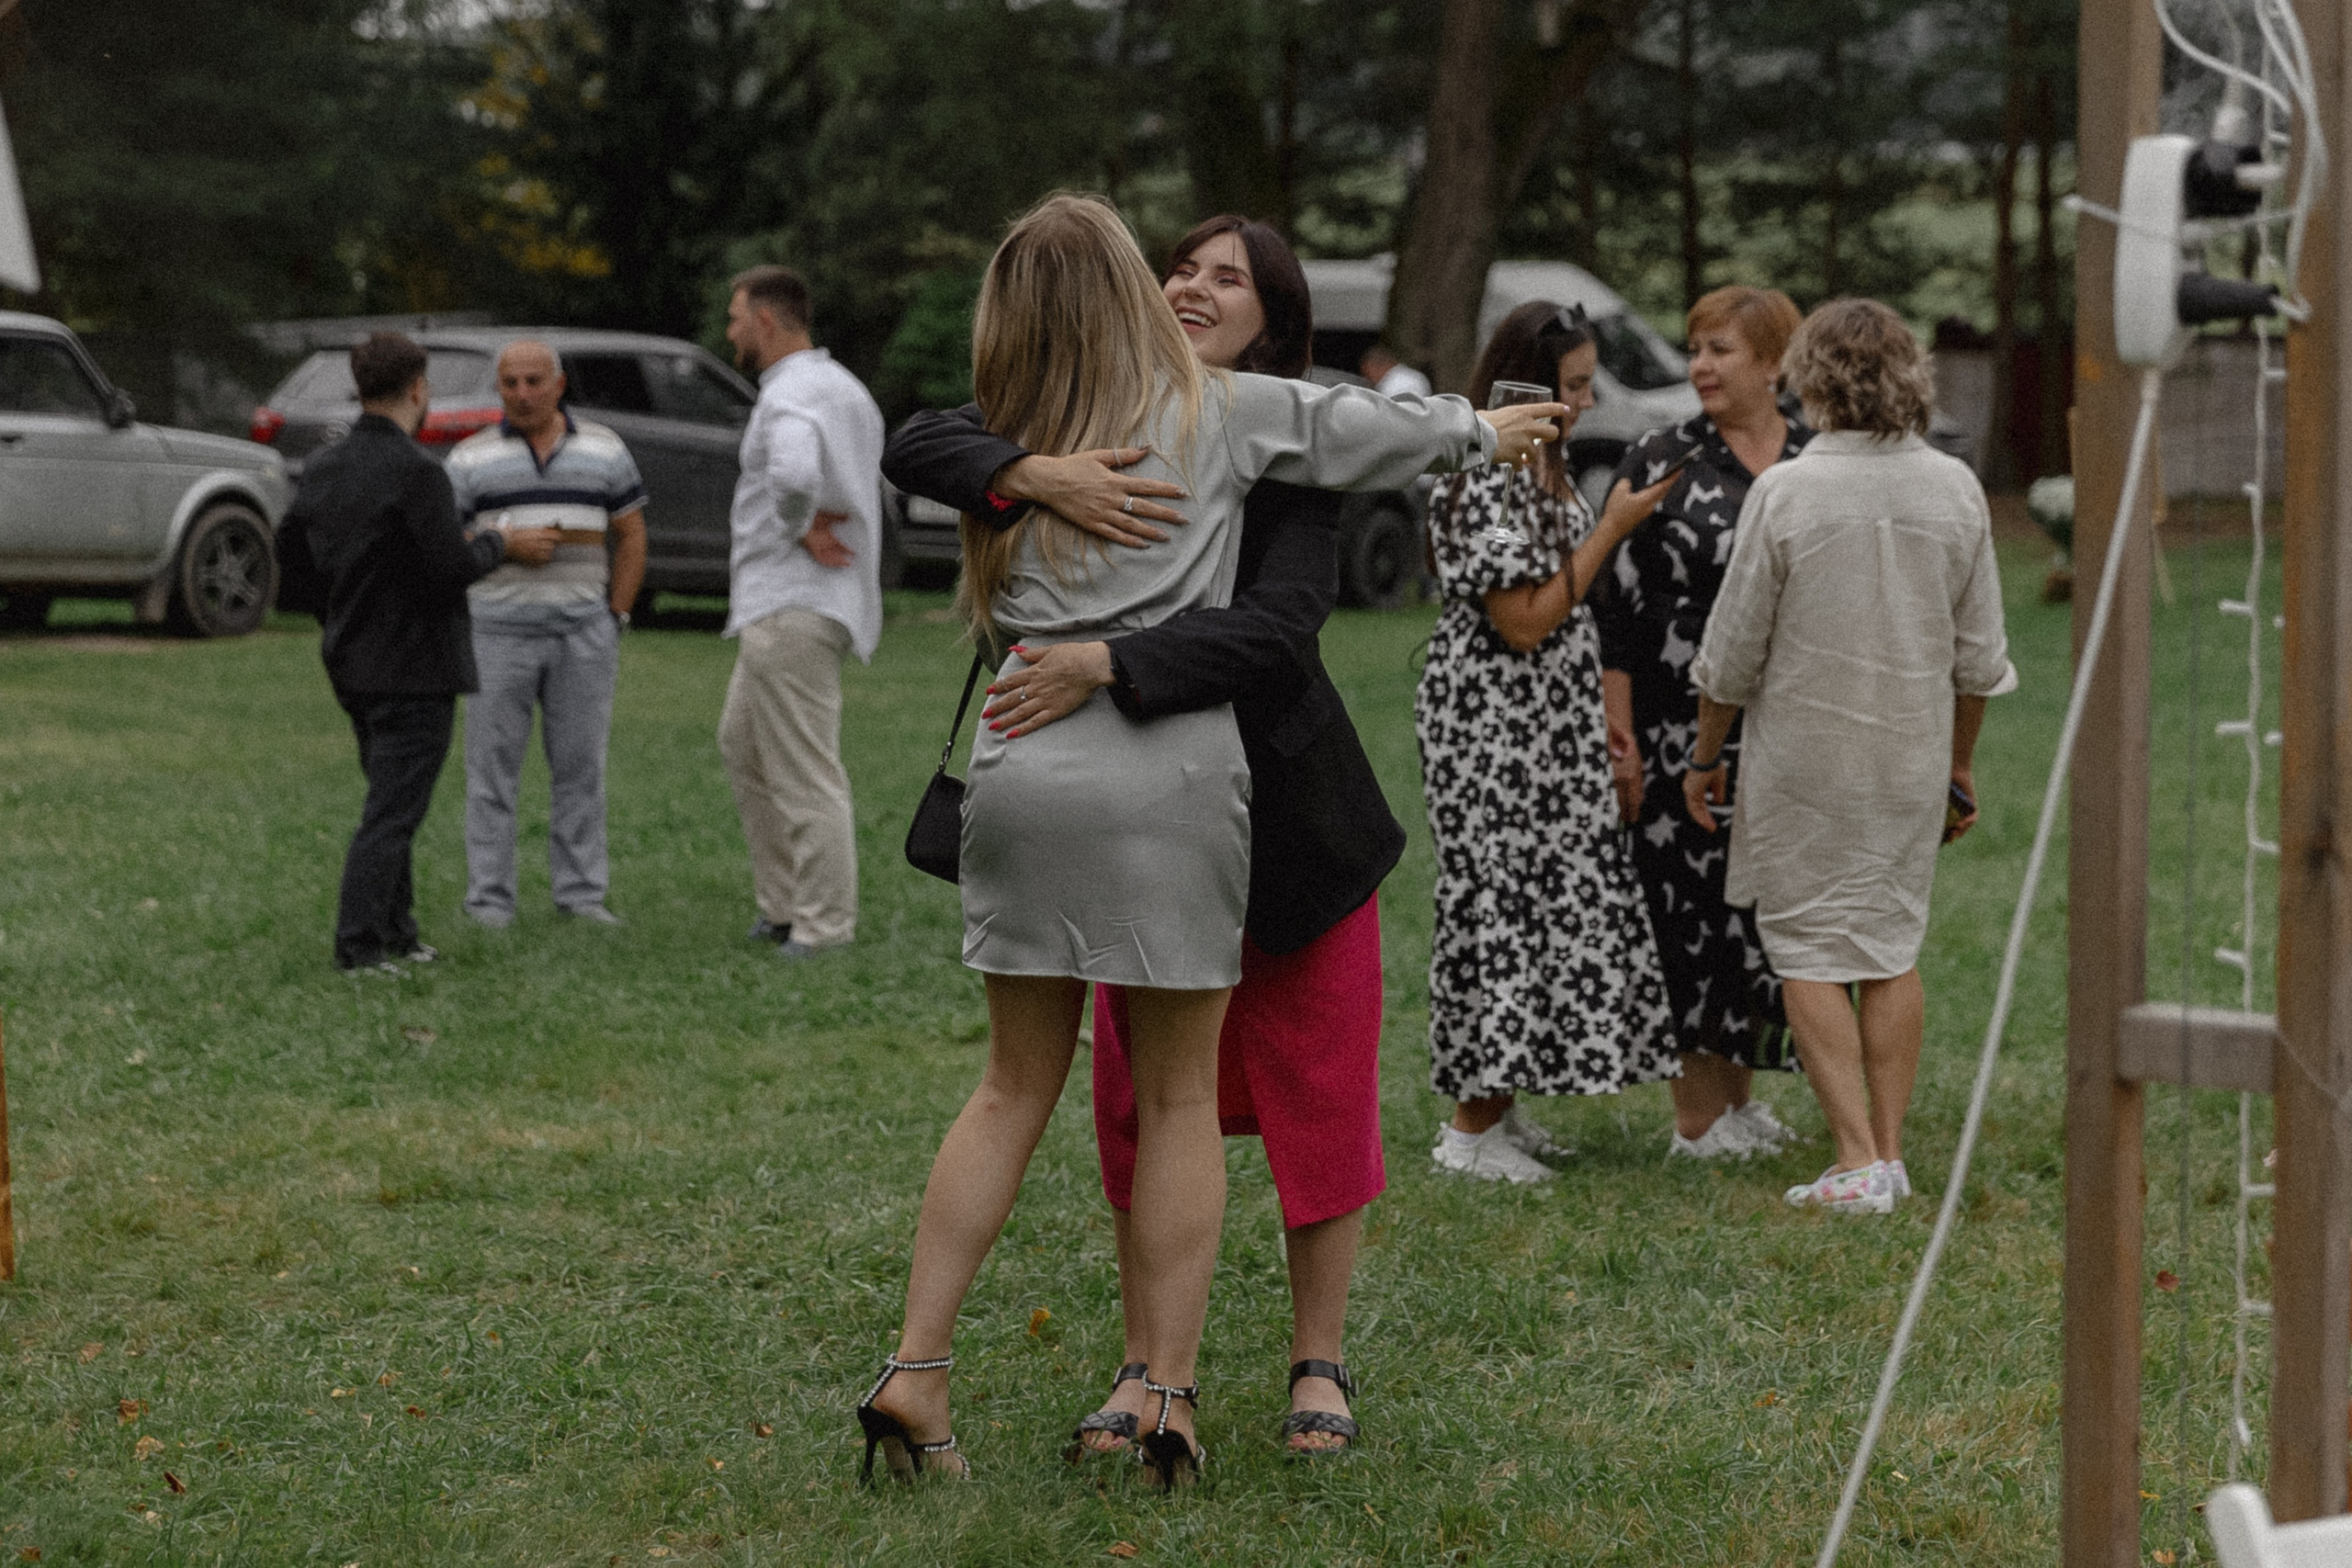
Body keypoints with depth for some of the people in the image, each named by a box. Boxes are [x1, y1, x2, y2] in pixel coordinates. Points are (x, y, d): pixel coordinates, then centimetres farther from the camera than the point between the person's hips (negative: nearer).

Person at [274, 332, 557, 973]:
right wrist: (498, 544, -3)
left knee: (392, 801, 19)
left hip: (352, 659, 8)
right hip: (413, 666, -8)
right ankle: (359, 946, -6)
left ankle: (395, 933, 23)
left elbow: (291, 552, 14)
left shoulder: (322, 469, 6)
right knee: (392, 810, -4)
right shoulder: (415, 472, -19)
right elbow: (452, 567, -21)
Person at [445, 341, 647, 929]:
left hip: (583, 635, 2)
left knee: (581, 767, 3)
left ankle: (582, 894, 9)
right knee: (493, 769, -1)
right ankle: (490, 900, 3)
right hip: (499, 634, -1)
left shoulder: (603, 449, 6)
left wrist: (614, 618, 2)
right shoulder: (472, 458, 1)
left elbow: (631, 535, 8)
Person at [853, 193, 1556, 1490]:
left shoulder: (1006, 451, 12)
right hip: (1167, 779, -3)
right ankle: (1168, 1396, 6)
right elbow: (1369, 429, 17)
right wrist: (1482, 432, 35)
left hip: (1022, 777, 3)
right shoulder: (1220, 414, 4)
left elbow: (988, 614, 14)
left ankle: (913, 1372, 6)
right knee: (1176, 1098, 7)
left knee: (1016, 1087, 12)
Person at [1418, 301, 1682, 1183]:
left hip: (1542, 728, 10)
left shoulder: (1538, 470, 14)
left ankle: (1497, 1109, 16)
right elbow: (1524, 622, -20)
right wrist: (1611, 528, -15)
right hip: (1492, 723, -10)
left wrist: (1603, 714, 17)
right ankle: (1471, 1129, 0)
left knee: (1537, 901, 10)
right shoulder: (1486, 483, -18)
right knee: (1498, 901, -6)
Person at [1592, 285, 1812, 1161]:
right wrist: (1619, 736, -10)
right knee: (1694, 903, -3)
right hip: (1683, 725, -4)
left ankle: (1738, 1095, 21)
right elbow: (1616, 605, -5)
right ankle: (1697, 1113, 6)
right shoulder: (1659, 463, -2)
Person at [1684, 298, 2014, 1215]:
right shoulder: (1956, 490, -1)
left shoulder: (1785, 493, -13)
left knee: (1809, 954, 3)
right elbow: (1978, 656, 5)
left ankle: (1857, 1162, -3)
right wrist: (1959, 768, 17)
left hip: (1805, 757, -4)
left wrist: (1705, 757, 5)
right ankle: (1889, 1151, 13)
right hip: (1913, 758, 4)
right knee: (1892, 948, 13)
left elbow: (1732, 652, -8)